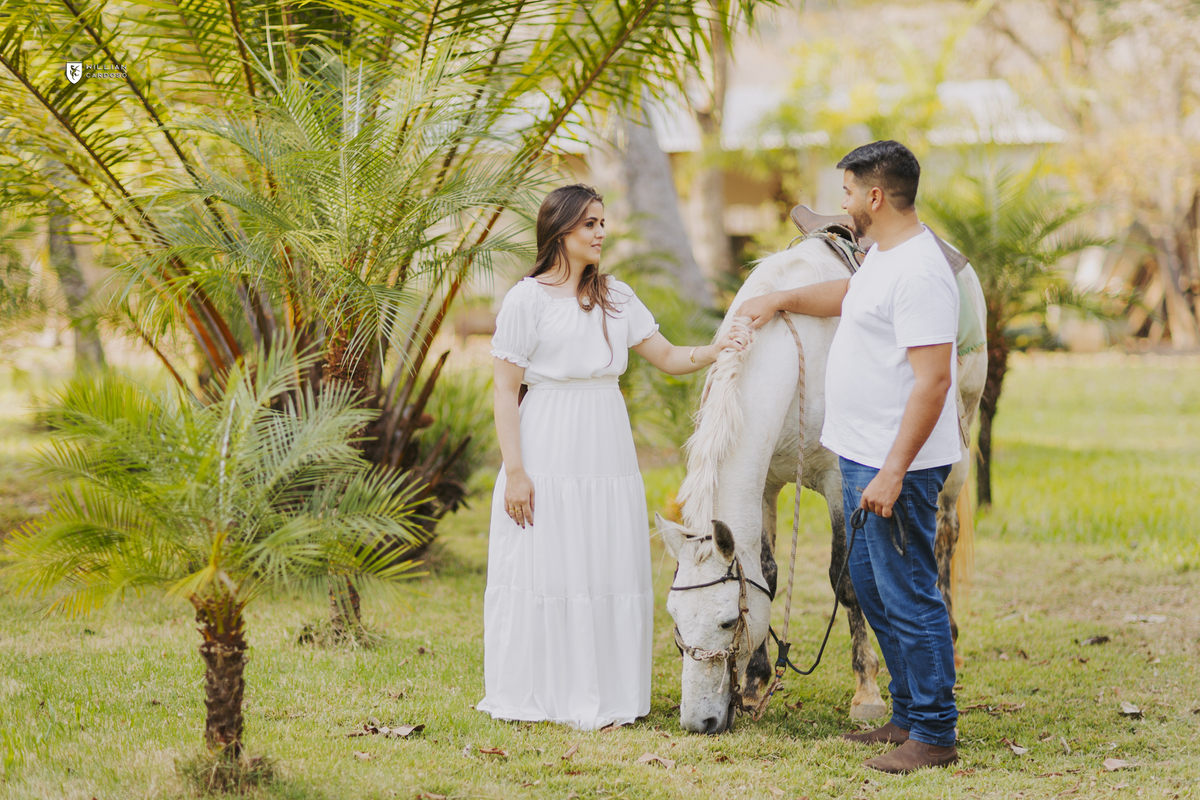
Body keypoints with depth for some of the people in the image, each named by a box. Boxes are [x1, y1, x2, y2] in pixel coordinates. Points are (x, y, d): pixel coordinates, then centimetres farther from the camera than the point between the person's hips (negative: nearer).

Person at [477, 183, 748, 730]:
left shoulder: (615, 296, 12)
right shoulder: (527, 299, -4)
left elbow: (668, 358, 11)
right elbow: (506, 390, -6)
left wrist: (718, 349, -9)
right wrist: (514, 470, -13)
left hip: (607, 451, 5)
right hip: (548, 453, -5)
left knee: (610, 567, 4)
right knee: (544, 568, -1)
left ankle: (600, 694, 13)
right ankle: (535, 693, 10)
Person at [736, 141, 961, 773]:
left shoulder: (919, 272, -22)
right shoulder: (882, 255, 12)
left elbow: (933, 380, -26)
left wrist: (893, 472, -27)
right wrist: (782, 300, 41)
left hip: (898, 467, -11)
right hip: (862, 458, 11)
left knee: (908, 598, -5)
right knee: (870, 585, 18)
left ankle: (934, 736, 4)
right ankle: (907, 715, 29)